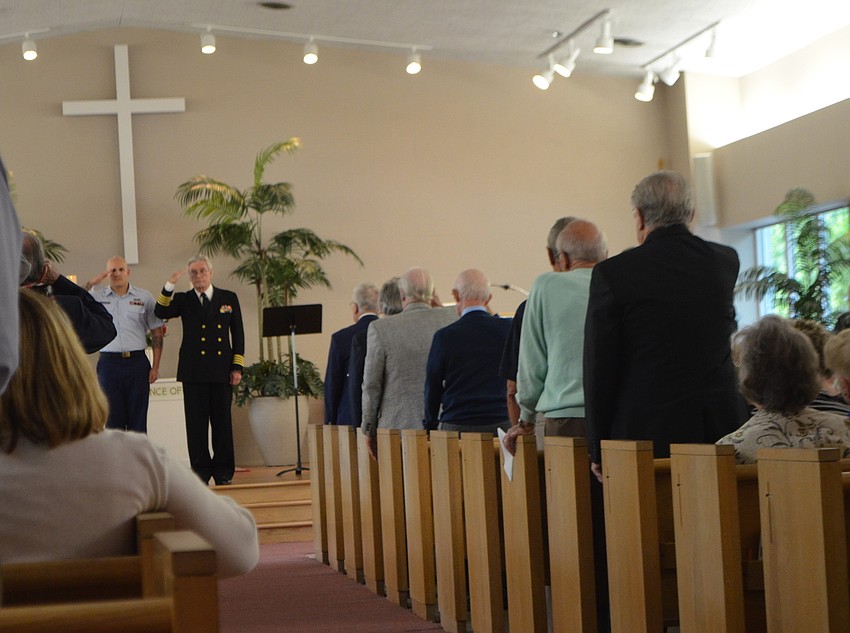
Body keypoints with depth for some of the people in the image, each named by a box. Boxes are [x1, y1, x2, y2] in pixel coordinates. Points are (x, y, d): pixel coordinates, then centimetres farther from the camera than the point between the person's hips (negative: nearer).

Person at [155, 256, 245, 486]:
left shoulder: (229, 298, 9)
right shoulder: (183, 300, 8)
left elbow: (238, 333, 8)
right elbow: (160, 312, -10)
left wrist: (237, 366, 2)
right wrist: (169, 285, -19)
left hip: (221, 371, 0)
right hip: (194, 372, 0)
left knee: (222, 422, 4)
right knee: (196, 424, 1)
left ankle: (223, 472, 12)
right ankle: (201, 471, 8)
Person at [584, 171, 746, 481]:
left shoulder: (612, 273, -7)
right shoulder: (726, 261, 4)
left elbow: (599, 369, -4)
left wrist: (598, 451, 4)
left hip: (647, 432, -4)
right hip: (722, 428, 4)